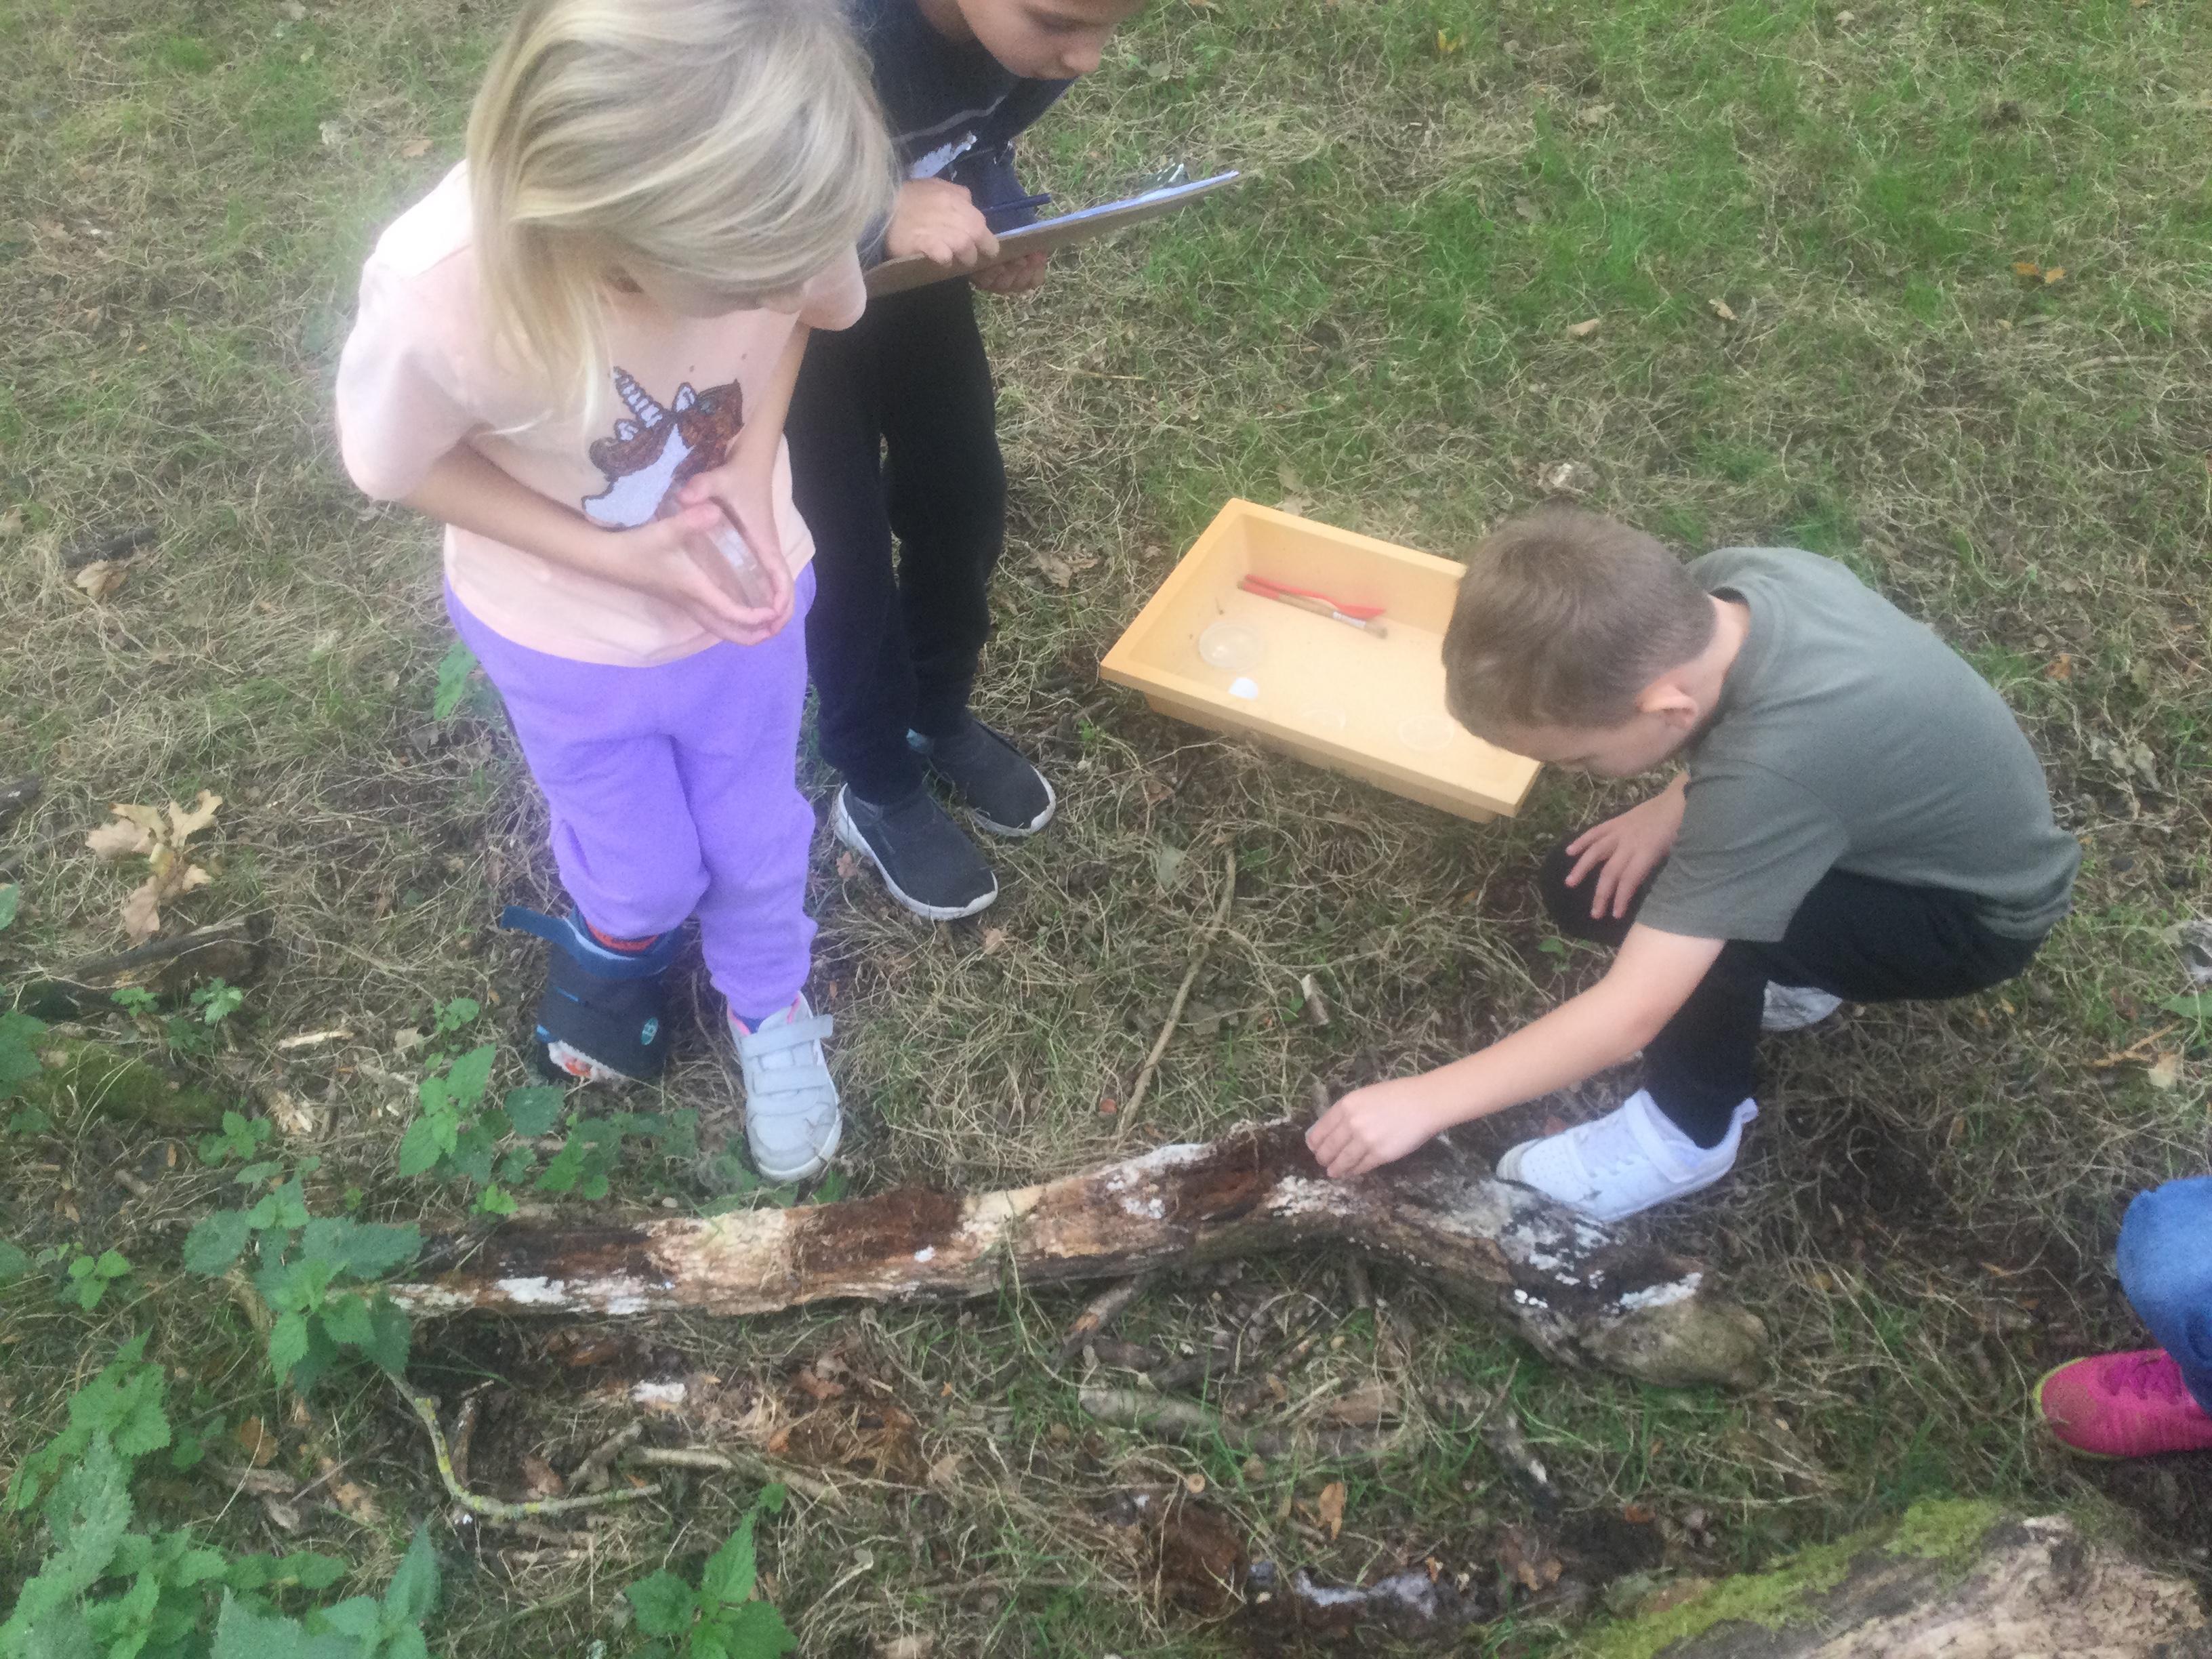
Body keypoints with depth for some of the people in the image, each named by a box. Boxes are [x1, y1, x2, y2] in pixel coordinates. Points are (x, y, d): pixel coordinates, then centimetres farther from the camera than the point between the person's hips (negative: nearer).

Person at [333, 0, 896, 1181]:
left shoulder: (758, 204, -32)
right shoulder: (441, 298, -40)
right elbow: (394, 467, -17)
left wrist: (754, 462, -20)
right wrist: (609, 556, -25)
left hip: (743, 593, 2)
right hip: (567, 638, -2)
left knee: (757, 844, 23)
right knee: (646, 873, 20)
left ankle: (766, 1006, 55)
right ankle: (617, 940, 59)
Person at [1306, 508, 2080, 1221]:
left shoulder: (1770, 769, -42)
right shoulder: (1722, 580, -22)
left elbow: (1629, 1016, -37)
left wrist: (1423, 1101, -31)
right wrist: (1673, 805, -13)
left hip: (1978, 912, -7)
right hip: (1907, 811, 7)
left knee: (1697, 914, -31)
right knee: (1586, 883, -5)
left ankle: (1690, 1133, -5)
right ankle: (1791, 973, 16)